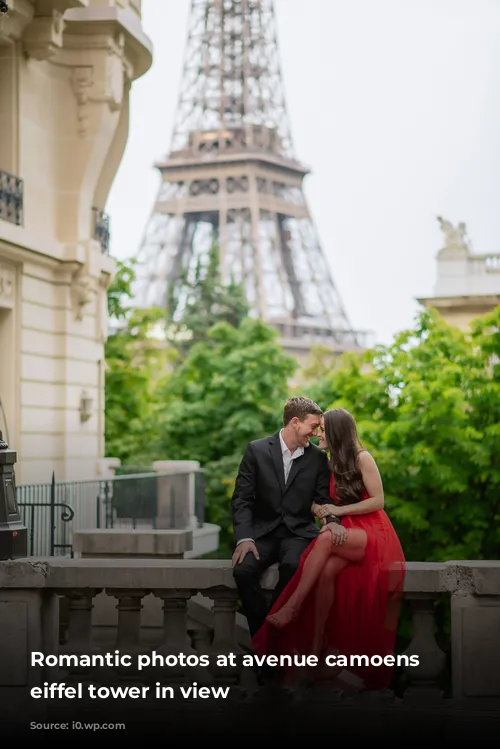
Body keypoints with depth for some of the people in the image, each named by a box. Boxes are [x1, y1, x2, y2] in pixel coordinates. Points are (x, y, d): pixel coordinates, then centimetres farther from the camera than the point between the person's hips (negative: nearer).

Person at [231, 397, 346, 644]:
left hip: (299, 532, 0)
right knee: (243, 569, -31)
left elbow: (324, 500, 7)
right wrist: (244, 538, -16)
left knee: (292, 566, -34)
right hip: (263, 531, 0)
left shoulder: (318, 457, 5)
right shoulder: (257, 450, 0)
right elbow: (242, 499, -1)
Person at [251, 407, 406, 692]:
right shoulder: (332, 464, 17)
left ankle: (292, 607, -36)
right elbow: (326, 504, 16)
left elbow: (378, 501, -9)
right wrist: (324, 512, -8)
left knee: (326, 539, -35)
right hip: (347, 533, 5)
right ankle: (316, 649, -32)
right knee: (327, 570, -28)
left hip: (374, 534, -5)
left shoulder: (362, 458, -4)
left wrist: (338, 511, -13)